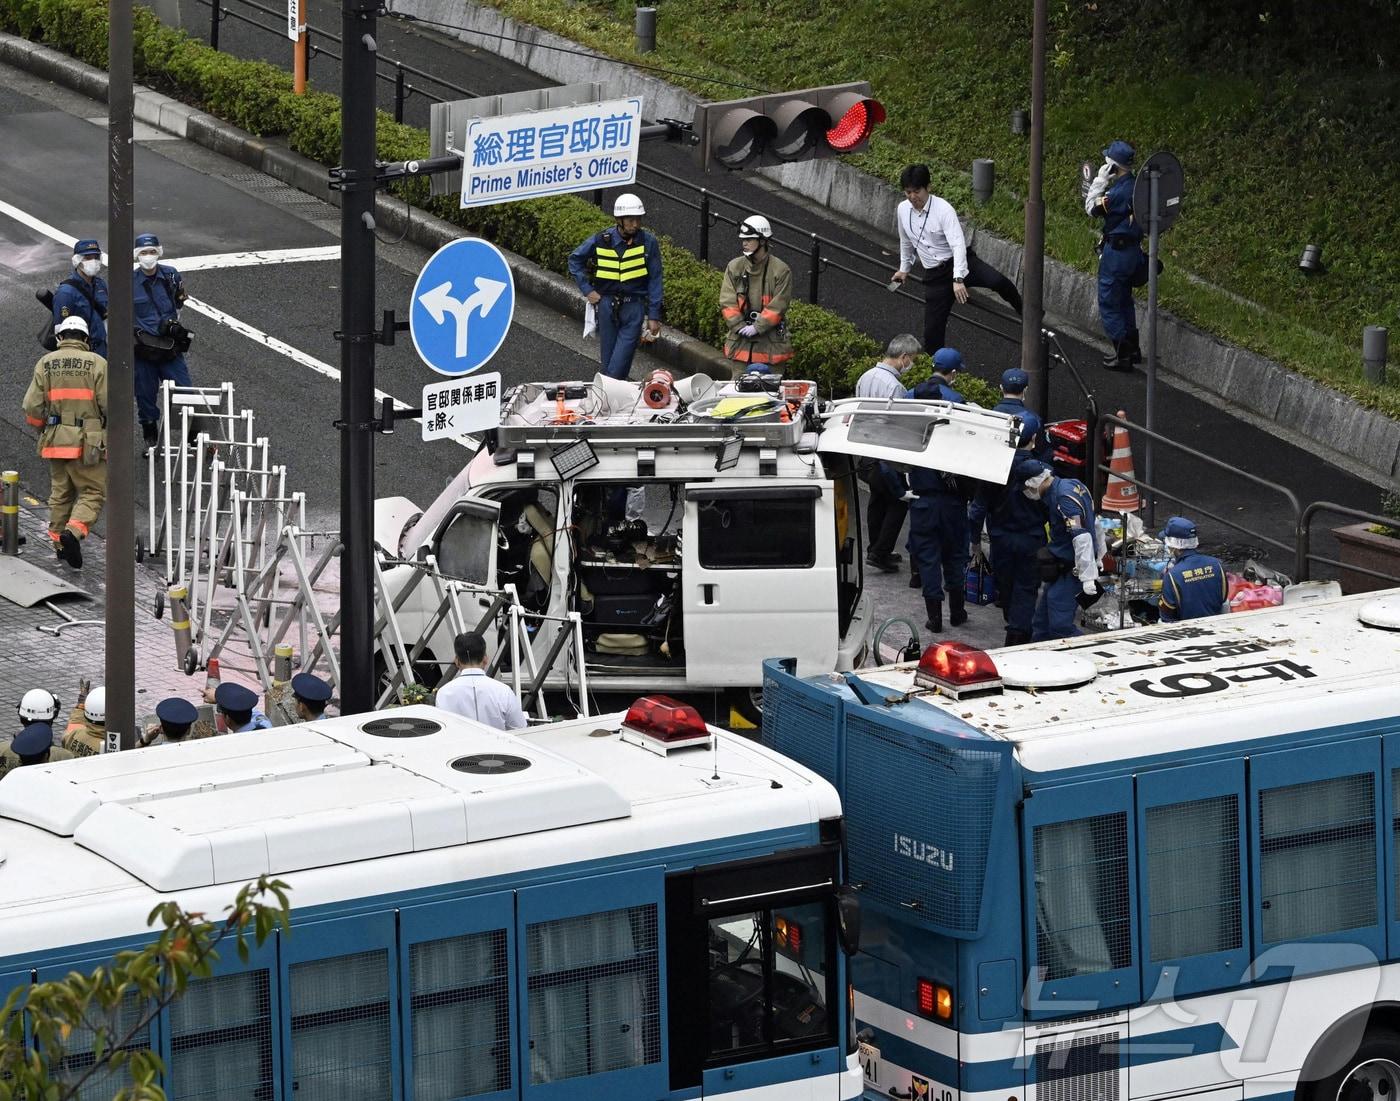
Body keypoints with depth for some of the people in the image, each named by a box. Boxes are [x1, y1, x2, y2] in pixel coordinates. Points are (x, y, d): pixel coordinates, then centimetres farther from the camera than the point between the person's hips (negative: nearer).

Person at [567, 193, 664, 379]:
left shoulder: (648, 243, -5)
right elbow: (575, 259, 12)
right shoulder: (602, 240, -3)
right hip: (607, 304, 2)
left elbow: (655, 280, 0)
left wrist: (654, 316, -2)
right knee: (608, 357, 9)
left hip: (634, 306, -2)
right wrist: (587, 289, 4)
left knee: (619, 365, -11)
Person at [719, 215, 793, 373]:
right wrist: (740, 327, -12)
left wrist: (757, 327, -17)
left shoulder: (781, 271, -7)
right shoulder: (734, 267, 3)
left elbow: (778, 306, -10)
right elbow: (727, 303, -1)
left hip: (771, 340, -3)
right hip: (740, 341, 3)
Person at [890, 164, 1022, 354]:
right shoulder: (903, 210, 0)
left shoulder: (943, 209, -18)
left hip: (960, 263, -4)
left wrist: (958, 279, -38)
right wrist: (904, 269, 33)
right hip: (934, 274, 4)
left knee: (998, 281, -31)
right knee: (932, 330, -1)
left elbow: (958, 244, -27)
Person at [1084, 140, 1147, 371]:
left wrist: (1100, 180, -9)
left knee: (1109, 303, 2)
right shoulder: (1137, 185, 2)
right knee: (1124, 301, 22)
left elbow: (1092, 209, -12)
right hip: (1132, 249, 9)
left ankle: (1123, 355, 4)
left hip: (1116, 253, -9)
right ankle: (1132, 349, 30)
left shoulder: (1119, 192, -25)